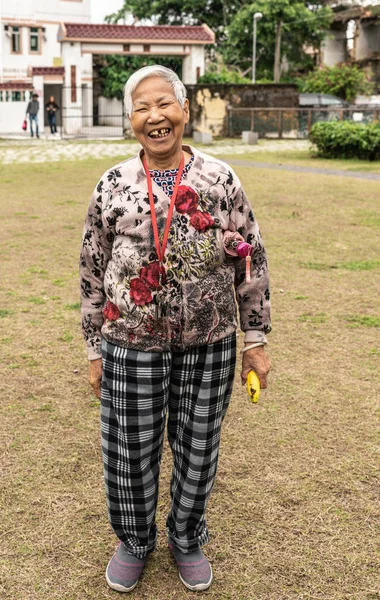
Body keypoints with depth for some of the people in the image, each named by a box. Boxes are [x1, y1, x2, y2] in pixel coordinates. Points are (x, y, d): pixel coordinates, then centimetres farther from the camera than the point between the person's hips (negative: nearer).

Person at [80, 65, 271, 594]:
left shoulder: (220, 179, -3)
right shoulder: (113, 186, -3)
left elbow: (252, 261, 2)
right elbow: (92, 272, 3)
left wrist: (256, 340, 1)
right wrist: (95, 350, 4)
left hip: (210, 347, 1)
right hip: (132, 347, 0)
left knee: (198, 452, 16)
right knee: (129, 455, 12)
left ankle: (187, 540, 42)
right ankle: (134, 541, 41)